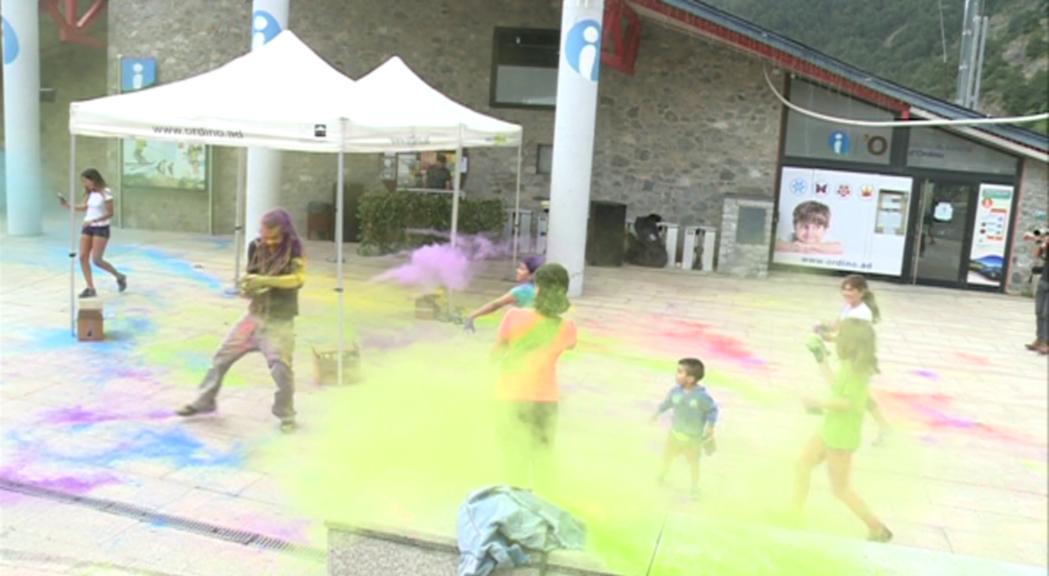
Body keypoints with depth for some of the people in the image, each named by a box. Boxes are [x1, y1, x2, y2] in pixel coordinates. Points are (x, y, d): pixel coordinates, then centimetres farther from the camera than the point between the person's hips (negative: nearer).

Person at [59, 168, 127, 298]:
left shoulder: (106, 193, -15)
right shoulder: (89, 193, 6)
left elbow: (110, 213, -17)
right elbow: (85, 208, 15)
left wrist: (93, 221, -25)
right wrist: (67, 205, 5)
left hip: (101, 229, -7)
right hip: (87, 228, 7)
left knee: (96, 260, -8)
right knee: (83, 257, -2)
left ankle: (119, 277, 15)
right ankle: (90, 289, 4)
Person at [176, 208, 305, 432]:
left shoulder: (294, 252, -14)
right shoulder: (256, 247, -1)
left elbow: (298, 279, -31)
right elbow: (251, 278, 10)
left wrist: (264, 281, -38)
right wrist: (247, 287, -13)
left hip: (280, 322, -5)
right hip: (254, 316, 5)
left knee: (281, 368, -13)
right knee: (222, 356, 10)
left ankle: (286, 415, 9)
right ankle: (204, 401, 29)